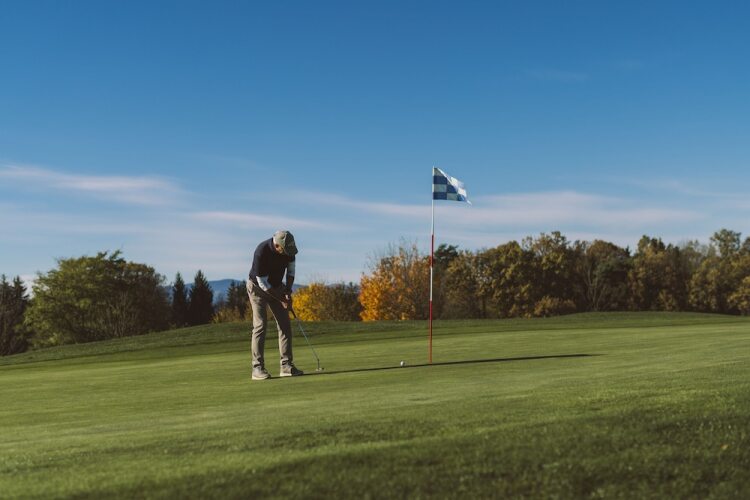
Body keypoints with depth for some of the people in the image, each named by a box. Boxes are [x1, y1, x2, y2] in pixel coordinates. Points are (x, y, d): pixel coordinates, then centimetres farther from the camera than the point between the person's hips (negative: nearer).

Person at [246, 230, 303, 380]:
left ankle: (286, 365, -1)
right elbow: (262, 283, -26)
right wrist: (282, 299, -21)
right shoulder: (261, 252, -33)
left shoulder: (288, 248, -17)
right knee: (260, 325, -14)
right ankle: (257, 367, -11)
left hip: (276, 287, 6)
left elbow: (291, 267, 1)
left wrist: (288, 290, -10)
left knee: (285, 324, -2)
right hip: (257, 287, -6)